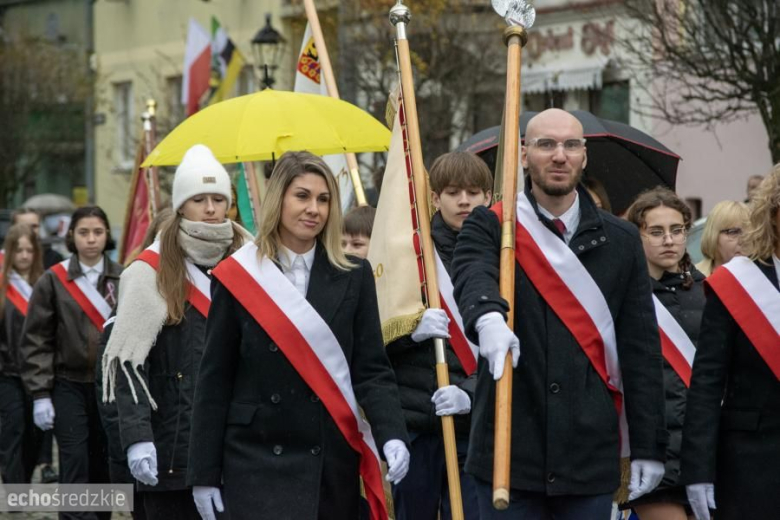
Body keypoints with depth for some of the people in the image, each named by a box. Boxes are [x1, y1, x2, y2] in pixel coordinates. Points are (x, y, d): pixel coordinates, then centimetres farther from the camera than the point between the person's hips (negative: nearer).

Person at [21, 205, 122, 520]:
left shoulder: (123, 280, 2)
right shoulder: (54, 281, -1)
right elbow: (36, 341, -1)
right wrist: (40, 394, -7)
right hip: (69, 385, -2)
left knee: (103, 469, 10)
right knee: (75, 467, -8)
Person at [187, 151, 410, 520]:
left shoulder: (354, 277, 6)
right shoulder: (237, 278, 0)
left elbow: (371, 368, 2)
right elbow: (214, 382, 2)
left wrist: (391, 434, -16)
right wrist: (204, 473, 0)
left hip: (334, 465, 2)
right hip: (258, 464, -2)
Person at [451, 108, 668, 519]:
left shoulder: (620, 241, 10)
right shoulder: (490, 228, 3)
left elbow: (642, 349, 9)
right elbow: (472, 275, -21)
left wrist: (648, 446, 4)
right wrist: (488, 317, -45)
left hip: (590, 450, 2)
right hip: (509, 448, -2)